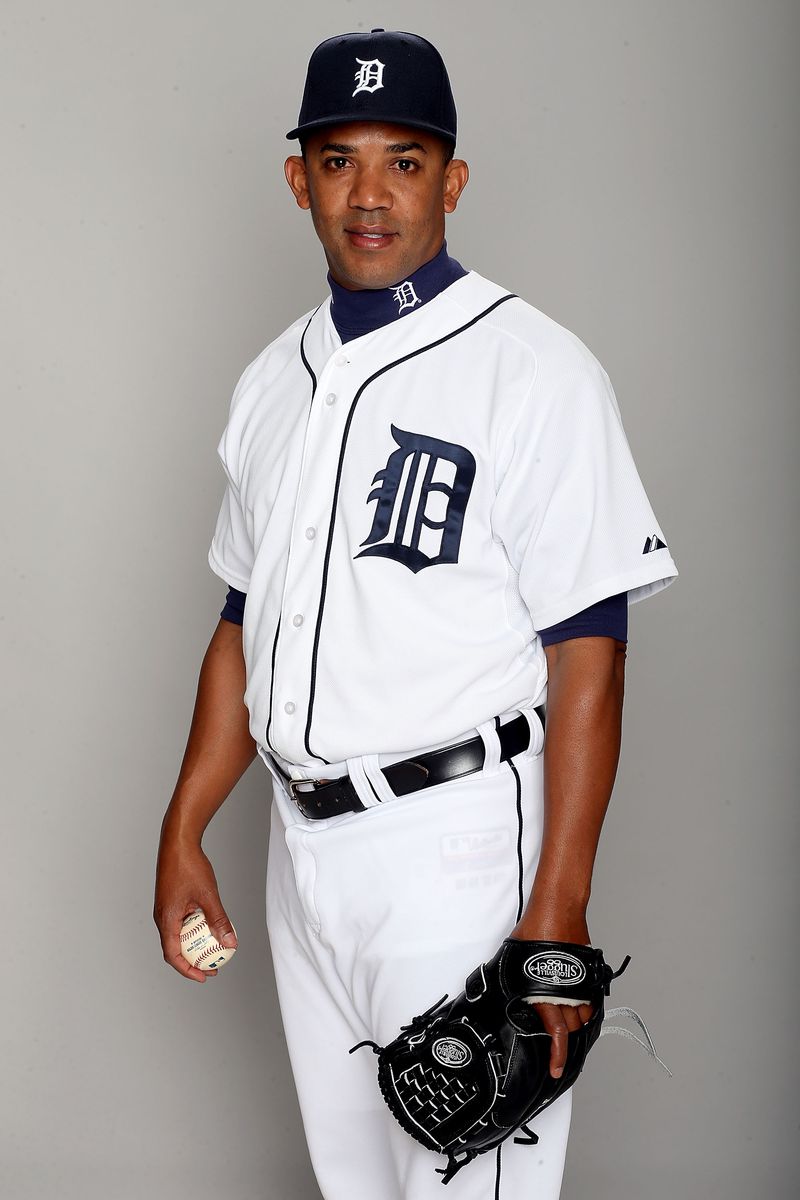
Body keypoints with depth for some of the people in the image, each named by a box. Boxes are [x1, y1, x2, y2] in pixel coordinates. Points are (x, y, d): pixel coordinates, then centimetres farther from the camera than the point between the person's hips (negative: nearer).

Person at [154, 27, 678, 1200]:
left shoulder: (535, 371, -11)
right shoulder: (275, 382, 11)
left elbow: (587, 654, -15)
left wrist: (558, 911, -20)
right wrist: (184, 832, 11)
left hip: (458, 847, -7)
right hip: (302, 842, 7)